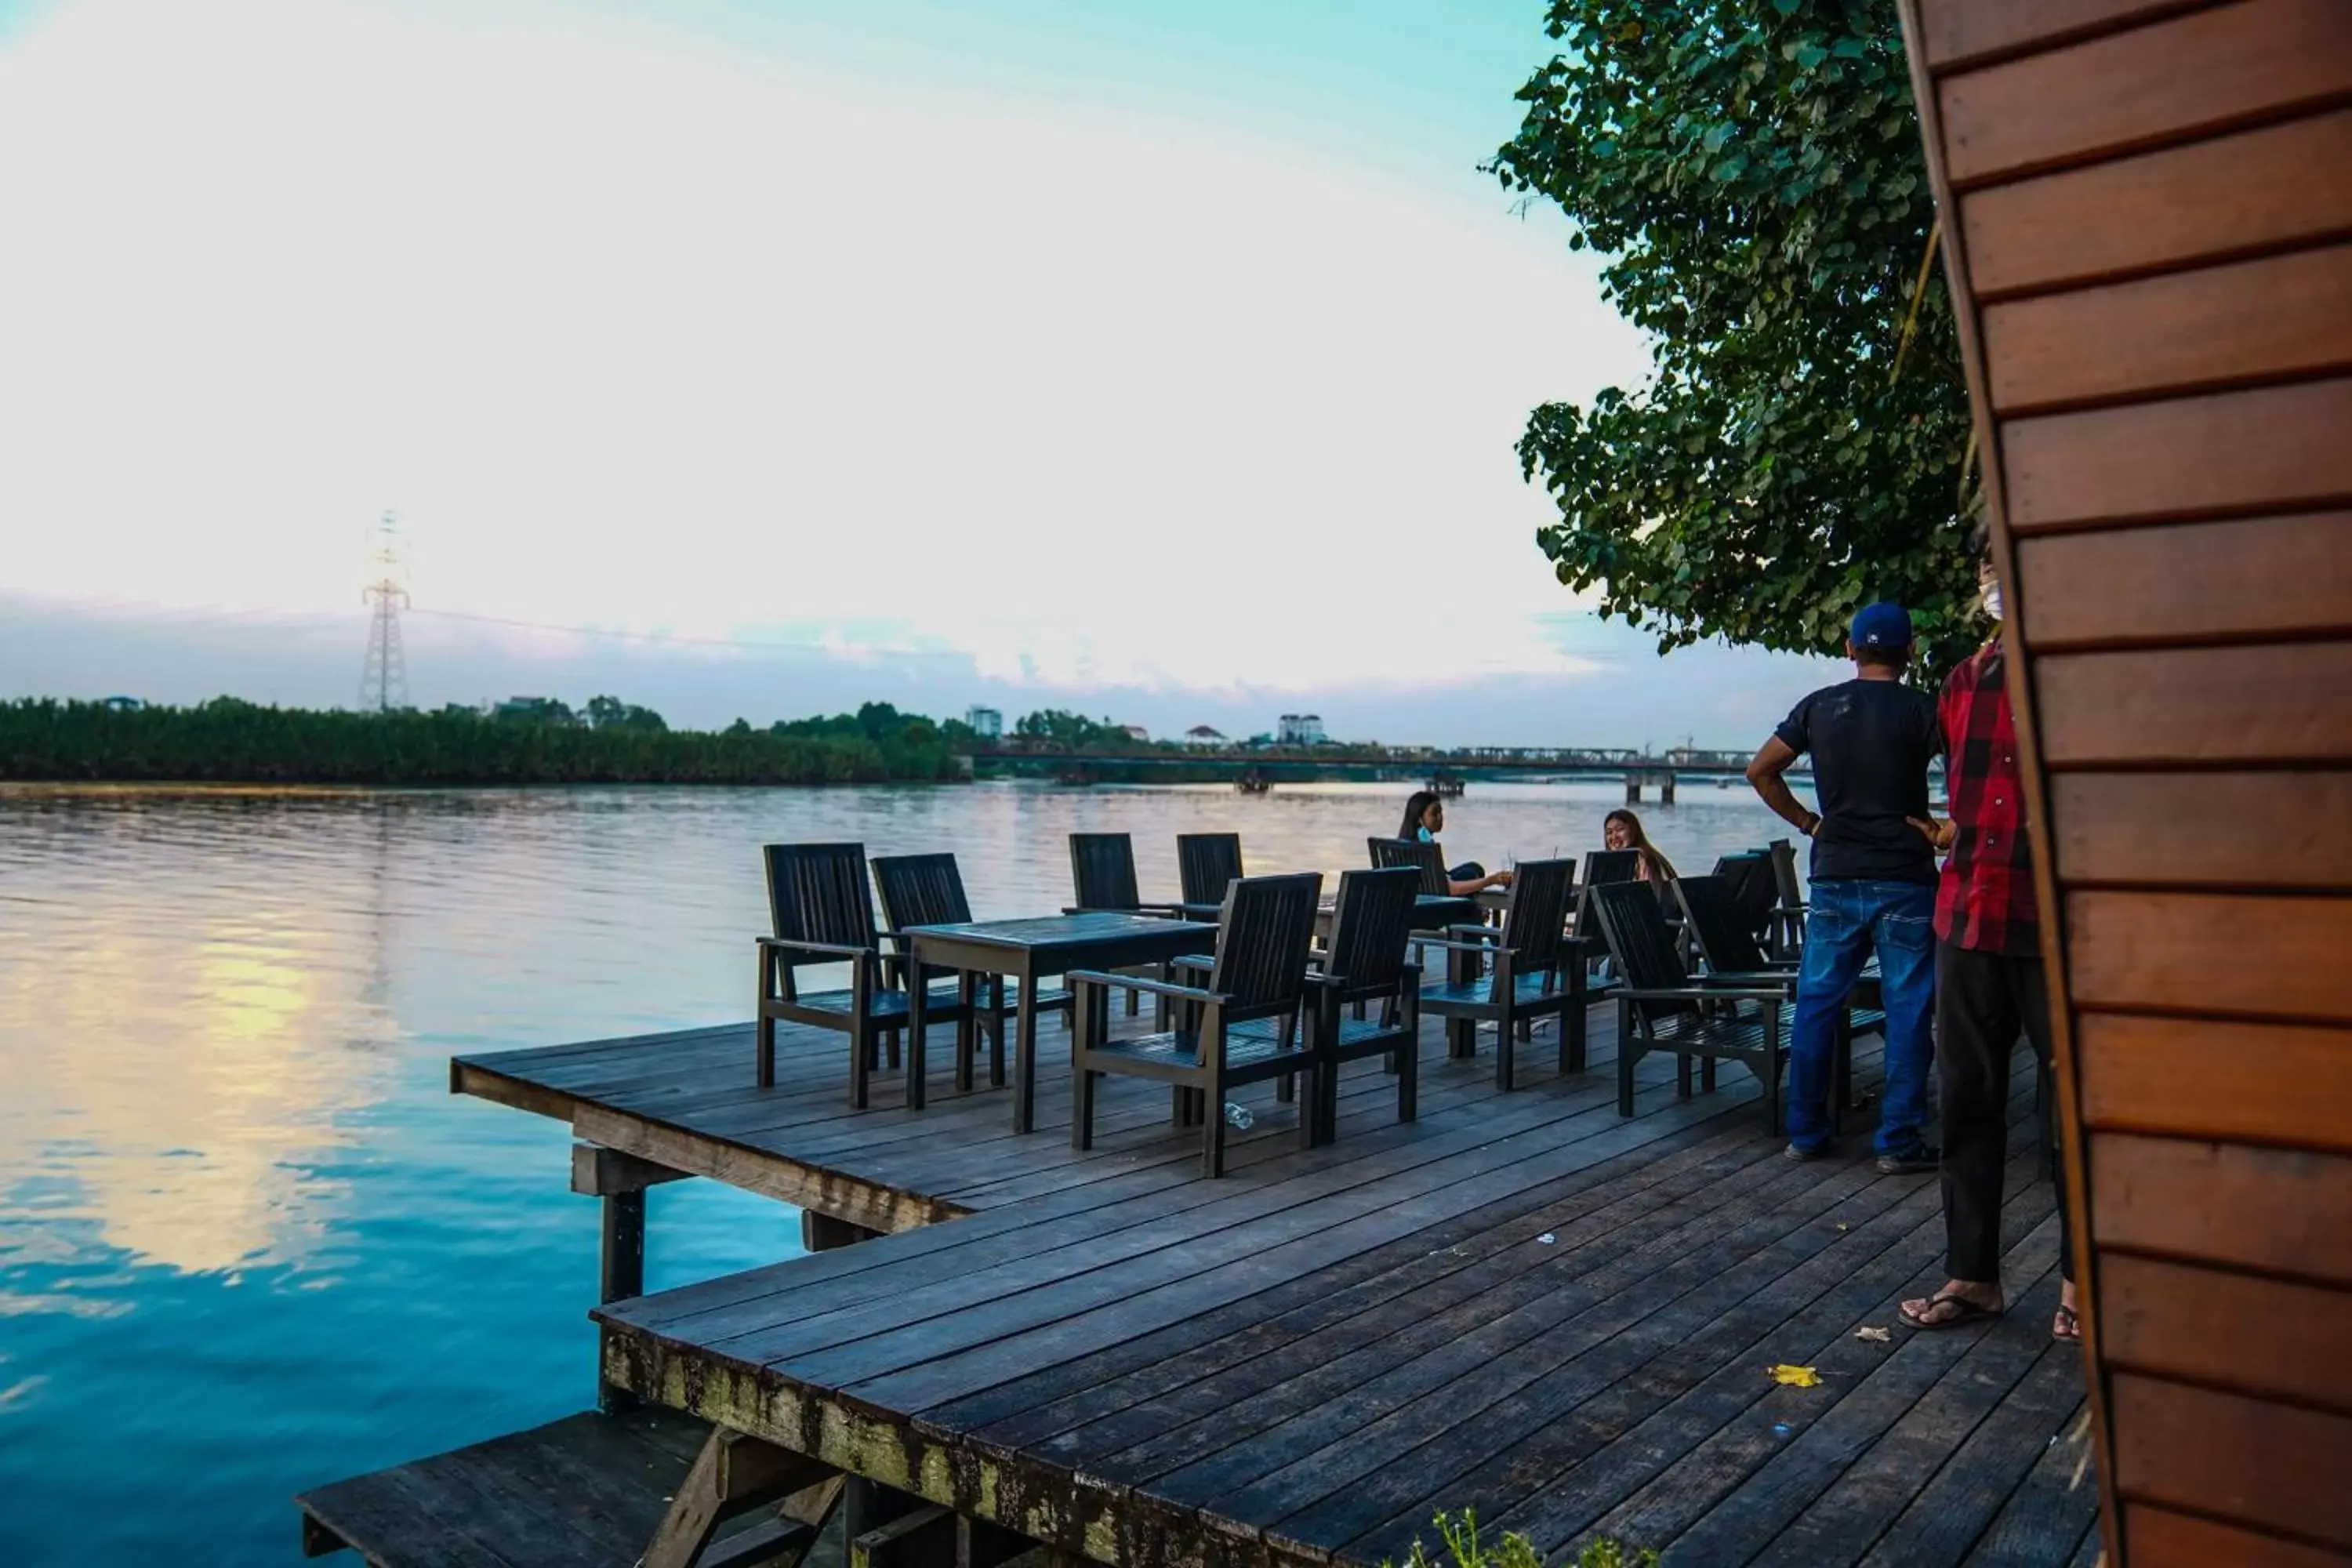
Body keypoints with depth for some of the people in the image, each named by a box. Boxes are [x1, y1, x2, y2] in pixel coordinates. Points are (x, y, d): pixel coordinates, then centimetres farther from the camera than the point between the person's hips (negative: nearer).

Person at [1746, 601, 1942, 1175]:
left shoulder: (1819, 707, 4)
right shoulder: (1920, 710, -4)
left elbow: (1760, 771, 6)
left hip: (1836, 878, 3)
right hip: (1905, 878, -3)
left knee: (1817, 1004, 10)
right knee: (1907, 1009, 4)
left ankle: (1805, 1133, 15)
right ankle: (1899, 1143, 7)